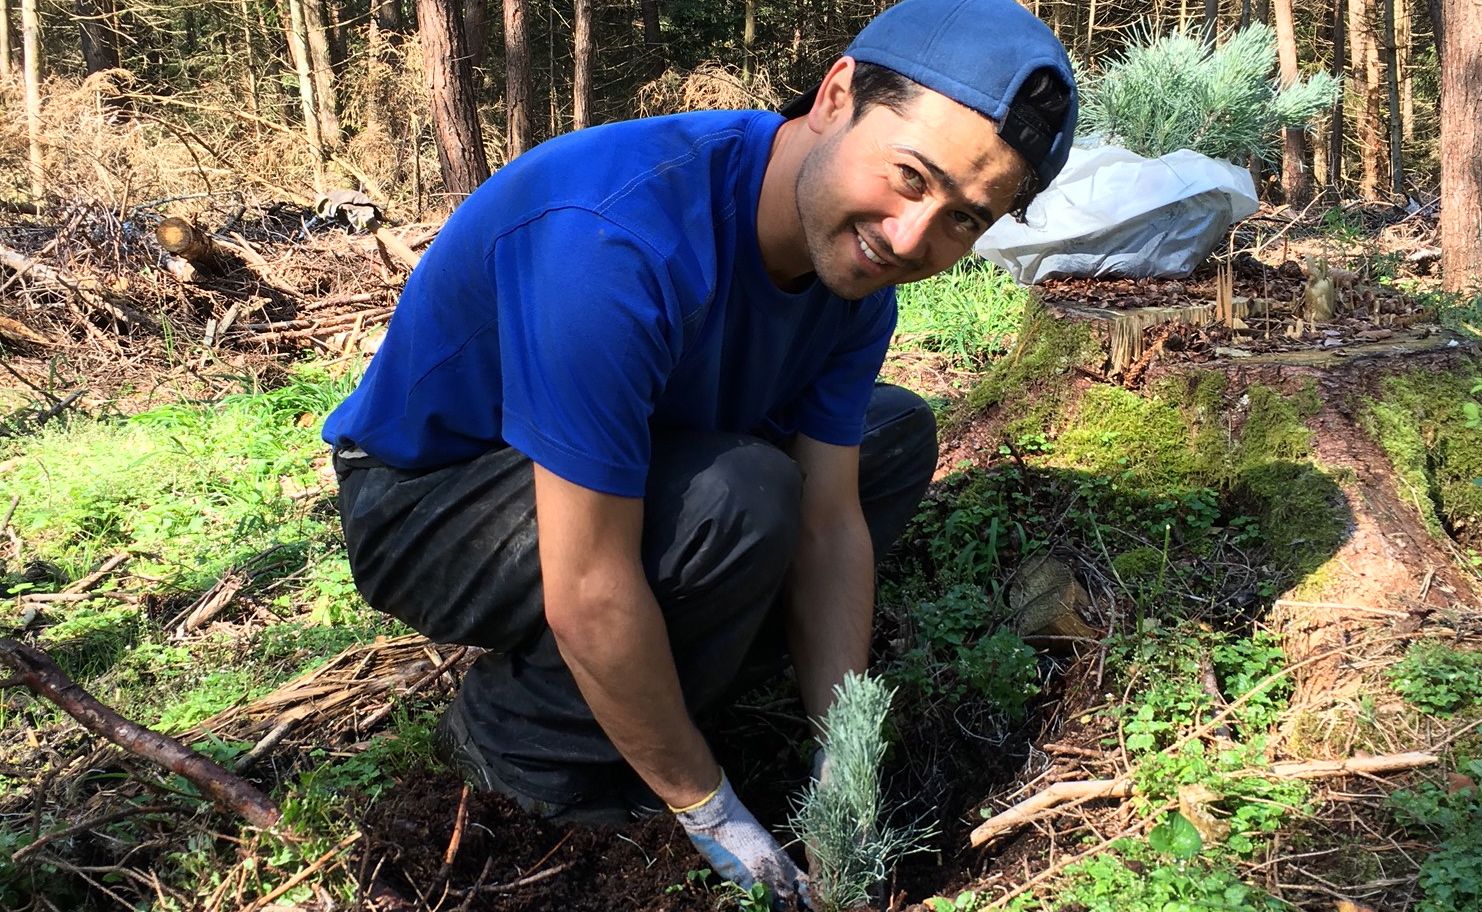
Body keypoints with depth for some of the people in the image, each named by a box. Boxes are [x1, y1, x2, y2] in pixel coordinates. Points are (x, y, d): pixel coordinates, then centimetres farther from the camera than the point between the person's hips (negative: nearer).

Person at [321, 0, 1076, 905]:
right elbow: (589, 595, -34)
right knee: (740, 504, -33)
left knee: (896, 433, 4)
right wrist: (705, 806, -21)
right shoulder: (616, 238, -37)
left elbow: (827, 527, -9)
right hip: (422, 503, -7)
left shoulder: (856, 255, -11)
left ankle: (650, 679, 2)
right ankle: (516, 738, -8)